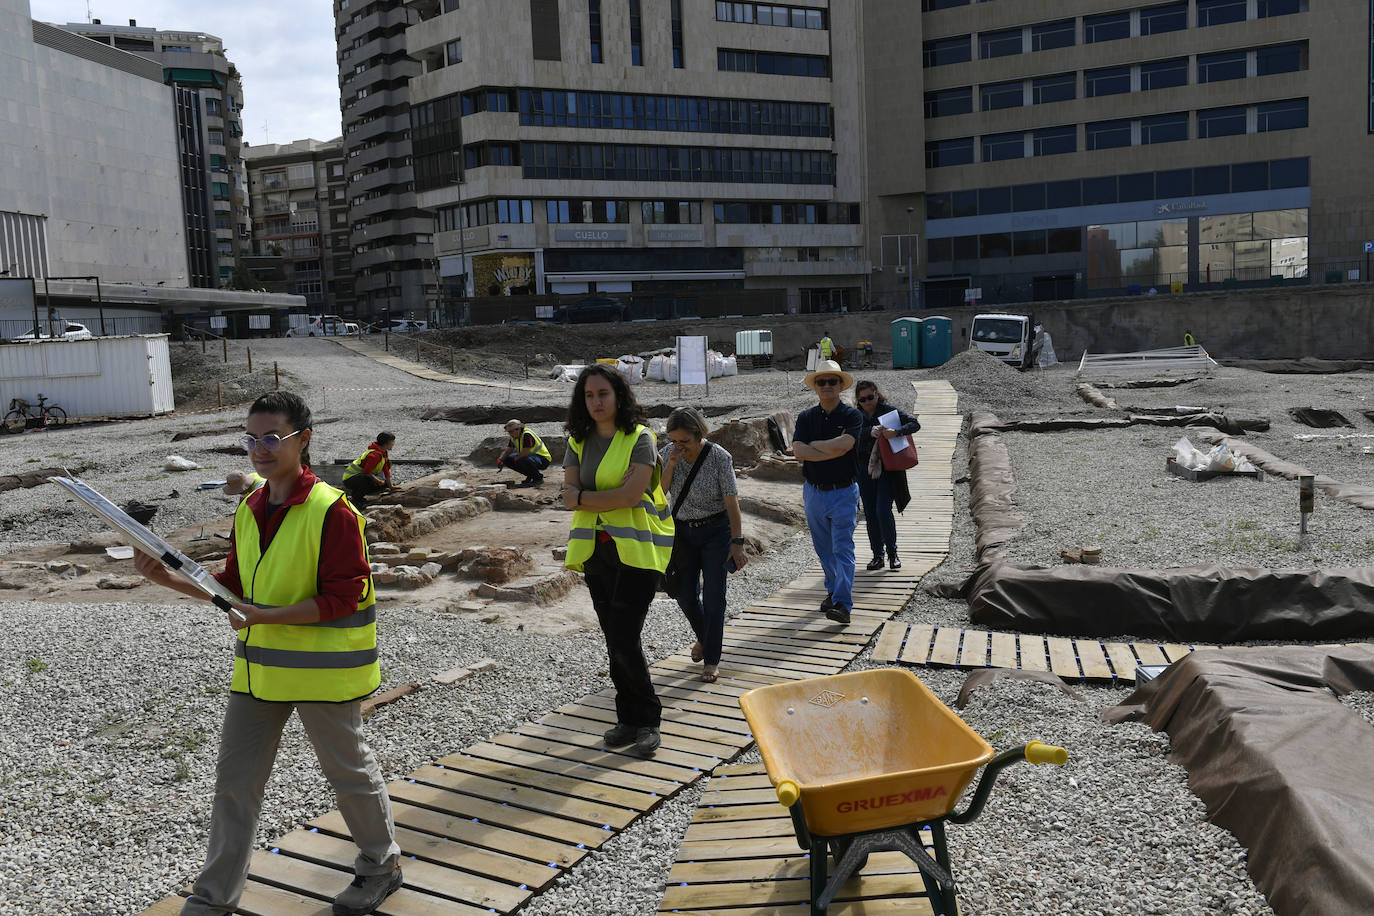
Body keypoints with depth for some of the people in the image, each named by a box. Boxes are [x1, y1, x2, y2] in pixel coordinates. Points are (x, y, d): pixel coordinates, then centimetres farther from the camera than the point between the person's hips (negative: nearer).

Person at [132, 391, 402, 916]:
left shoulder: (331, 510, -18)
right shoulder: (249, 509, 6)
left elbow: (342, 598, -20)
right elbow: (236, 588, 13)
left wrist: (268, 616, -26)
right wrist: (173, 580, 0)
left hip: (323, 670, -7)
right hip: (258, 669, 7)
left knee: (348, 769, 11)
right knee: (235, 780, 12)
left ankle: (381, 866, 34)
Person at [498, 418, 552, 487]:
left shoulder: (527, 435, -25)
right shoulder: (514, 437, 4)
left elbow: (526, 452, -33)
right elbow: (507, 451, 7)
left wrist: (515, 459, -18)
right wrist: (500, 459, -12)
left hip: (543, 459, -10)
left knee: (523, 460, -39)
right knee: (507, 459, 2)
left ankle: (538, 477, -12)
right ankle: (530, 476, 9)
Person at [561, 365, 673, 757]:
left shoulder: (640, 437, -7)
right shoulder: (579, 441, 10)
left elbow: (631, 494, -18)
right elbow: (569, 496, 0)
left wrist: (586, 497, -9)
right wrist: (611, 496, -15)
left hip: (636, 549, -6)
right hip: (596, 550, 6)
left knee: (624, 639, -10)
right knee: (614, 640, 11)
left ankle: (647, 721, 7)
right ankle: (629, 720, 23)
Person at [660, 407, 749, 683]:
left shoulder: (719, 458, -17)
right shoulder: (668, 454, -6)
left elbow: (732, 500, -16)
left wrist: (738, 542, -18)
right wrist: (671, 464, -24)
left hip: (716, 531, -4)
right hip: (682, 531, 4)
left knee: (713, 596, -4)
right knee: (685, 594, 9)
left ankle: (711, 659, 7)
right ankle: (704, 637, 38)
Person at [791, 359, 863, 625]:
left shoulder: (852, 416, -4)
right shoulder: (806, 417, 5)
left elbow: (843, 444, -22)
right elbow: (798, 451, -11)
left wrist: (812, 445, -10)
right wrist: (832, 452, -18)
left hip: (843, 492, -4)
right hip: (814, 492, 4)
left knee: (843, 549, -9)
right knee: (824, 550, 14)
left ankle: (843, 604, -13)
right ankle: (833, 591, 30)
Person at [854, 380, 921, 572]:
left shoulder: (890, 410, -3)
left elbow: (915, 424, -12)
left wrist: (896, 432, -30)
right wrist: (870, 432, -32)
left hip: (888, 468, -4)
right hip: (865, 469, 4)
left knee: (883, 511, -12)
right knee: (870, 513, 5)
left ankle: (892, 553, 5)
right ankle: (877, 555, 15)